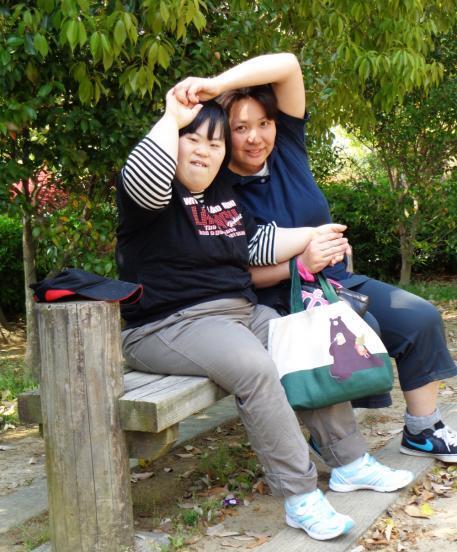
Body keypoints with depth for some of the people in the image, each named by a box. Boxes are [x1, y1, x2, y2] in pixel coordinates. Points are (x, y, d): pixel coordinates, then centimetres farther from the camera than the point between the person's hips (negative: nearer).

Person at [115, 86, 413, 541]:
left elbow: (256, 245, 23)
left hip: (242, 313, 9)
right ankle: (300, 496, -28)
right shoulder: (161, 195, -7)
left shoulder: (224, 193, 18)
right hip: (172, 325, -9)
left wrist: (313, 235, 18)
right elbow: (142, 181, -32)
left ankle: (350, 462, 10)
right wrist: (173, 118, -22)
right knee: (255, 368, -34)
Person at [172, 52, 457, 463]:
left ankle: (422, 431, 8)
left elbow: (287, 65, -15)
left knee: (421, 318, -7)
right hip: (281, 301, -6)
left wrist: (216, 84, -27)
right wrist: (298, 264, -29)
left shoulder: (287, 149, -2)